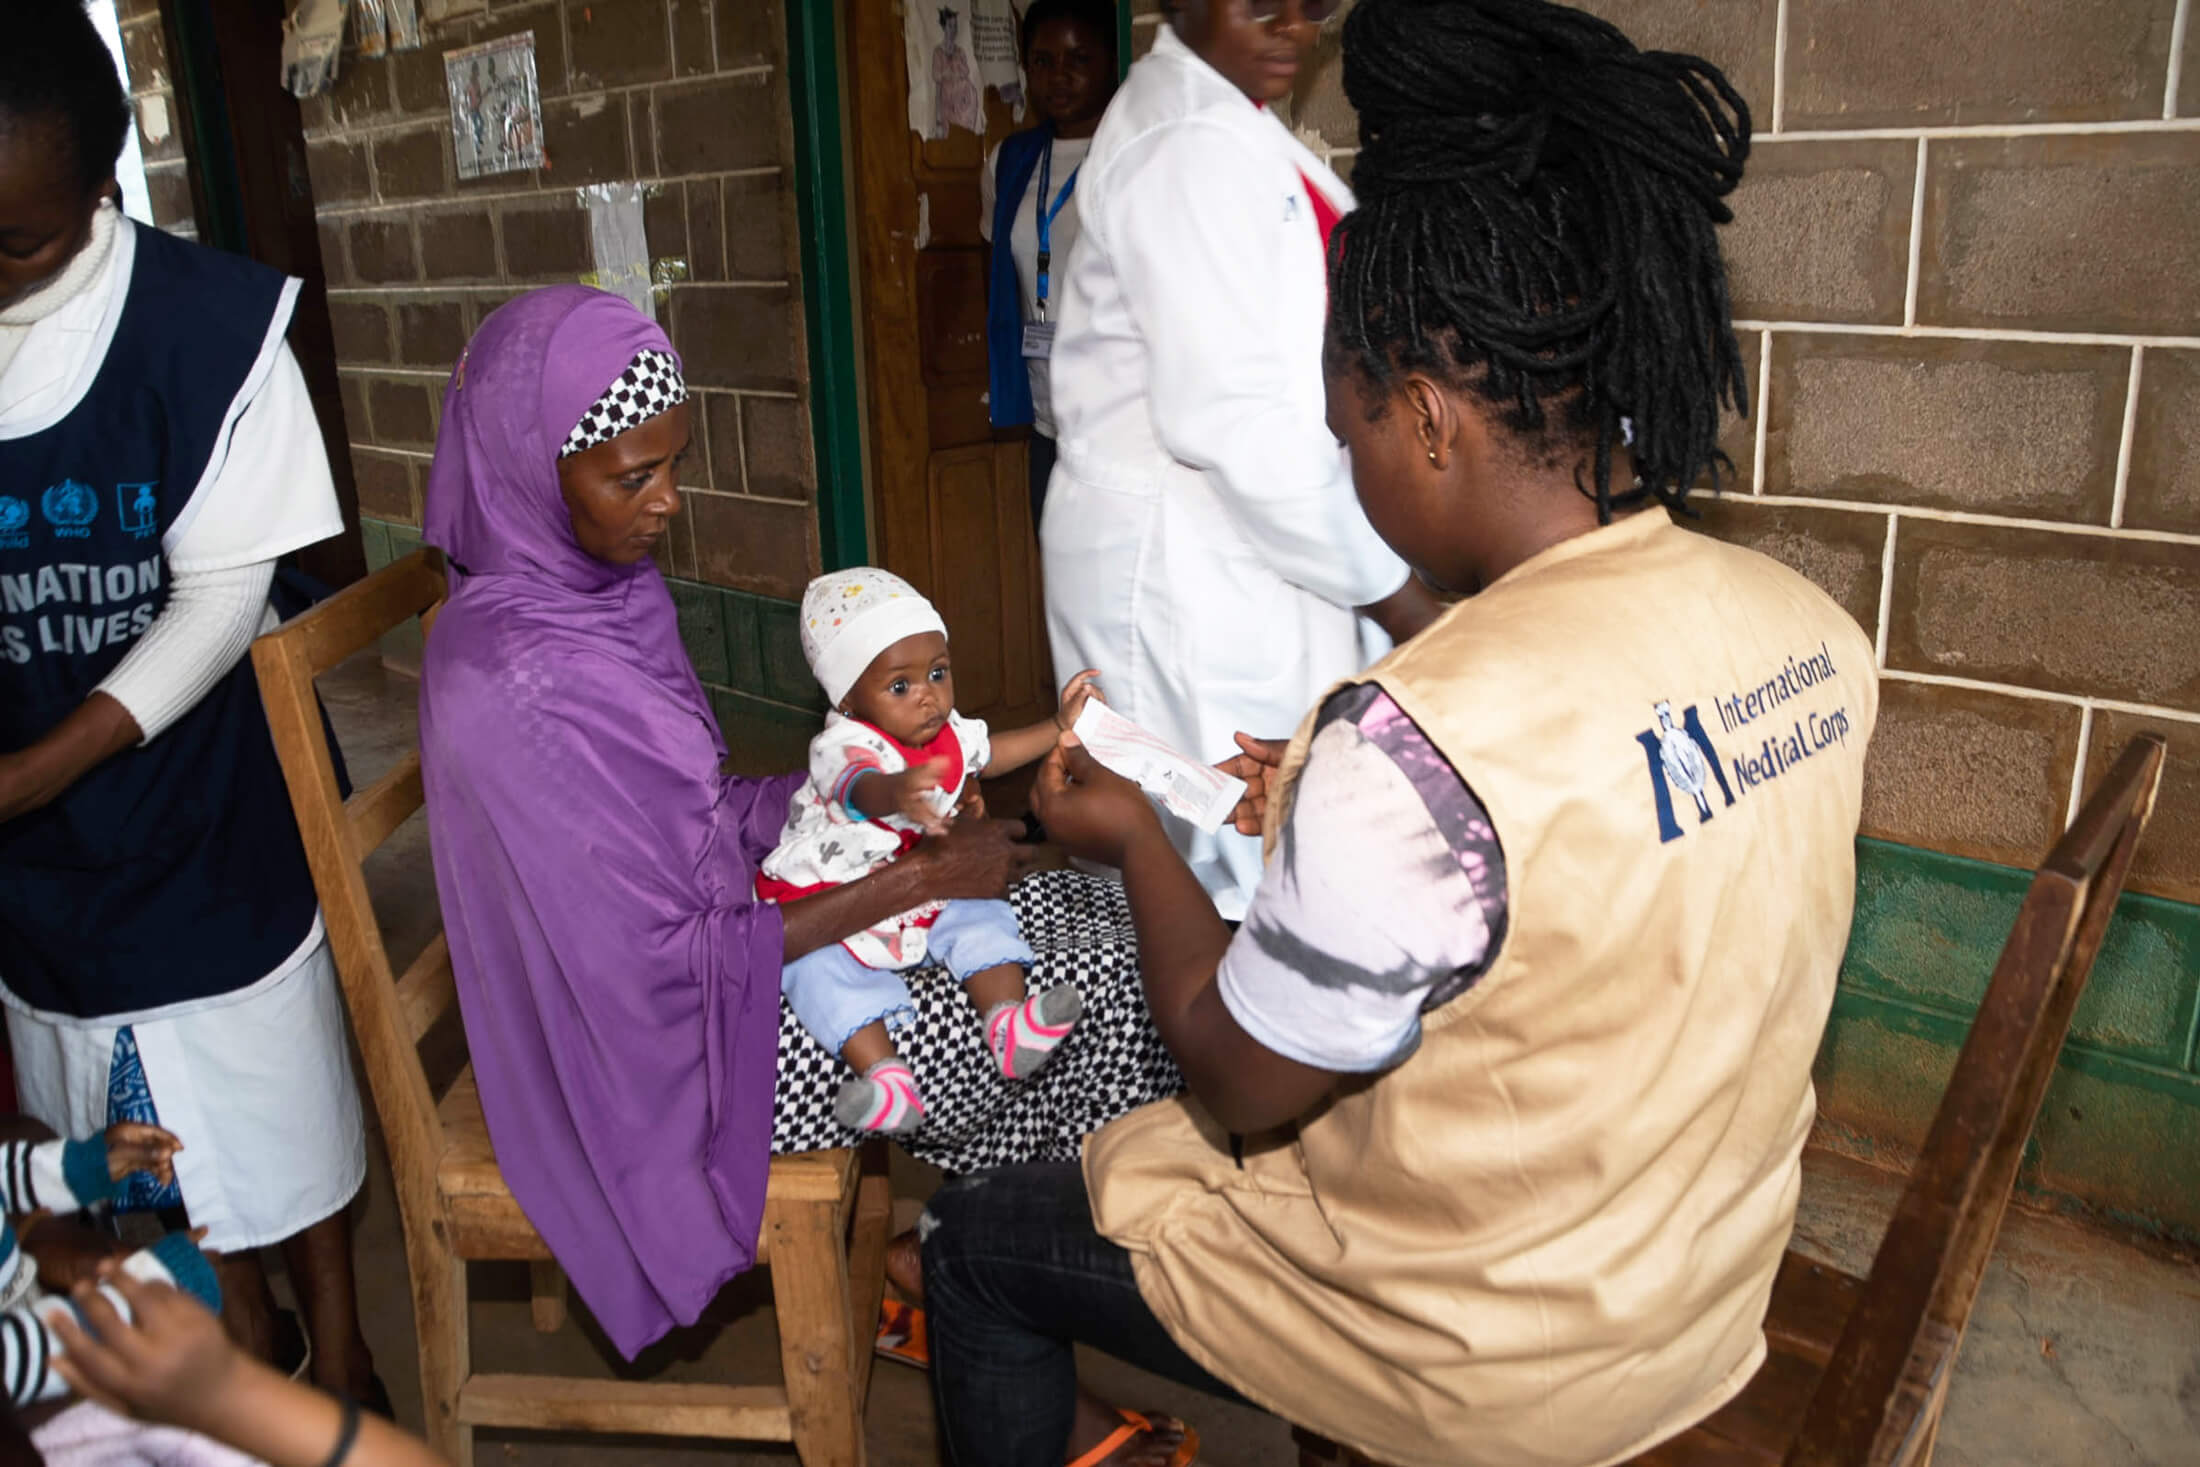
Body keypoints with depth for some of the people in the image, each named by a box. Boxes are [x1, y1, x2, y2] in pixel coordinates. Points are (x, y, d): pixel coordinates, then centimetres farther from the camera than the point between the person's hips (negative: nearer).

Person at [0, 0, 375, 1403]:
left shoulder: (209, 325, -16)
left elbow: (222, 595, -15)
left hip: (199, 803, -3)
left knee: (277, 1091, 14)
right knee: (152, 1129, 19)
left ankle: (336, 1343, 37)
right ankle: (244, 1335, 43)